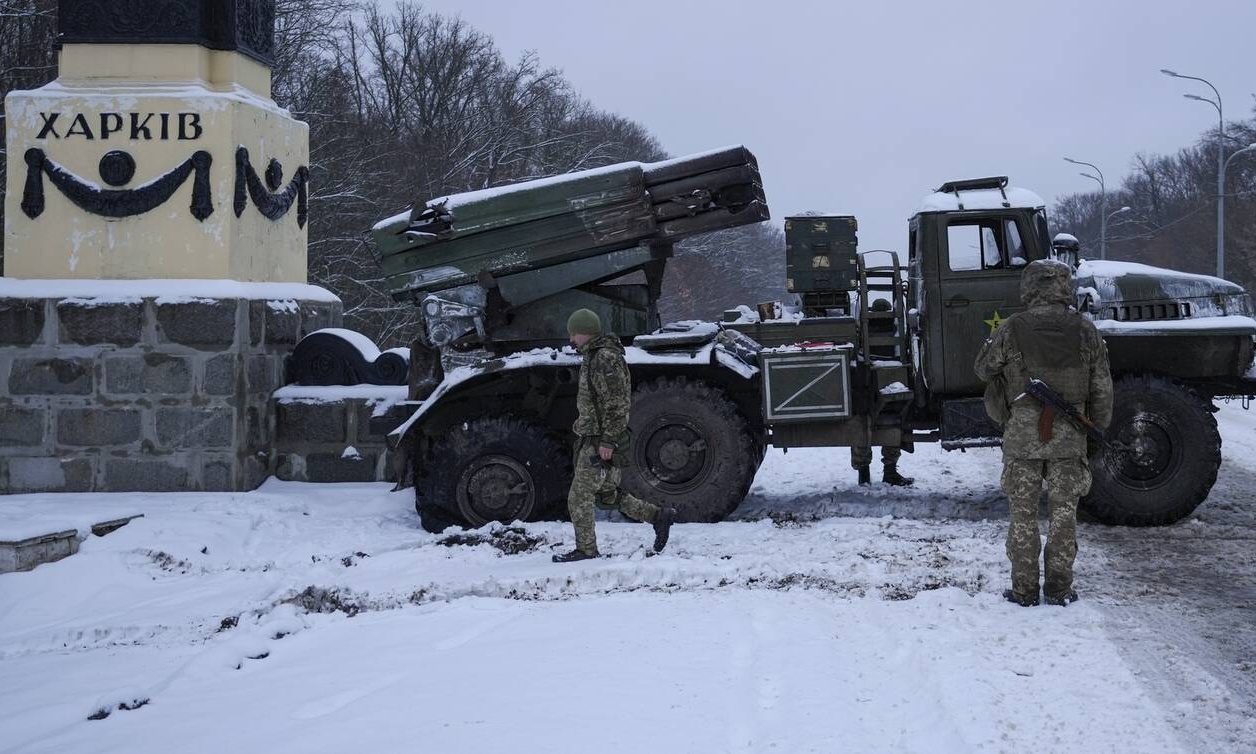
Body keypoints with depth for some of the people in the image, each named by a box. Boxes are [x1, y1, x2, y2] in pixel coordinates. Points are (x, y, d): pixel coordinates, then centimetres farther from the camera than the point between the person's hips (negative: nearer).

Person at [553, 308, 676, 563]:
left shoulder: (606, 359, -18)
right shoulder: (593, 356, 14)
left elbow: (617, 405, -22)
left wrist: (608, 441, -23)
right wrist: (583, 427, 25)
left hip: (600, 443, -10)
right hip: (590, 438, 10)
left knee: (579, 498, -3)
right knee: (606, 494, 15)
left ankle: (586, 549, 8)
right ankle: (658, 516, 19)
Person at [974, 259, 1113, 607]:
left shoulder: (1012, 329, -7)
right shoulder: (1084, 330, 0)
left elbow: (983, 368, 6)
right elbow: (1102, 386, 6)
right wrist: (1100, 423, 20)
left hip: (1022, 435, -1)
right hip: (1069, 435, 2)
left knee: (1024, 513, 7)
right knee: (1064, 513, 10)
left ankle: (1024, 589, 10)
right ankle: (1059, 588, 13)